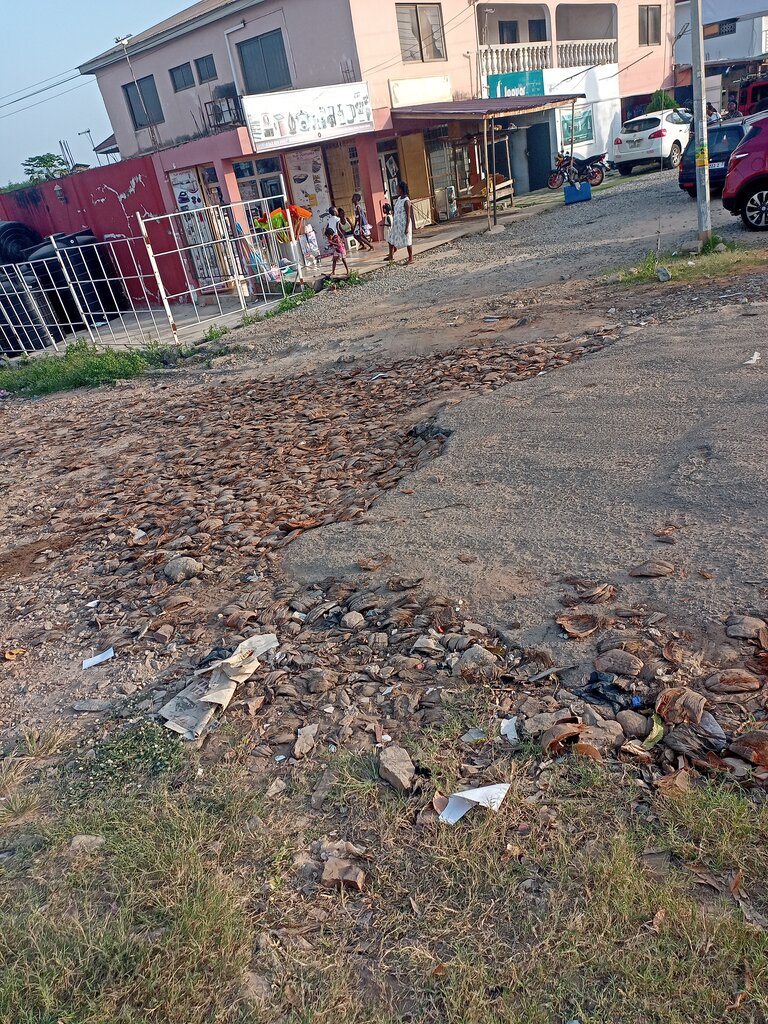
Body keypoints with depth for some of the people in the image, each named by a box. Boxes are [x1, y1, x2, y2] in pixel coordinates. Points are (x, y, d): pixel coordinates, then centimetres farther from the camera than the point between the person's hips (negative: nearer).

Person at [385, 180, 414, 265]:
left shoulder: (406, 201, -16)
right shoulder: (398, 199, 8)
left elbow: (408, 215, -18)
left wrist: (407, 227, -22)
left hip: (404, 224, -9)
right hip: (397, 224, 9)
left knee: (407, 241, -1)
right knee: (391, 239, 14)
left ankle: (411, 258, 8)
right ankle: (391, 256, 29)